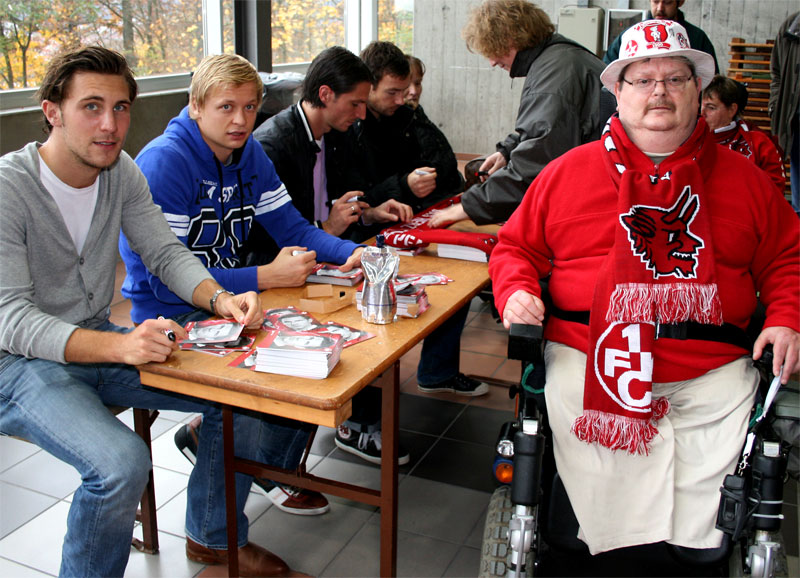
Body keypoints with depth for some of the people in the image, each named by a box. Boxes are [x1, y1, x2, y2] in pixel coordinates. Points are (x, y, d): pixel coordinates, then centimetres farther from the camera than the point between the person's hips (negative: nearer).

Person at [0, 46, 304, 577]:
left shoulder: (122, 171, 0)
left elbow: (166, 252, 1)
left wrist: (221, 299, -22)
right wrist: (119, 346, -43)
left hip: (100, 341, 7)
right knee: (122, 462, -33)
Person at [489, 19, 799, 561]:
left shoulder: (744, 178, 18)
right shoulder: (569, 171, 13)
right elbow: (517, 245, 18)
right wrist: (516, 291, -3)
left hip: (713, 369, 2)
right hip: (587, 357, -1)